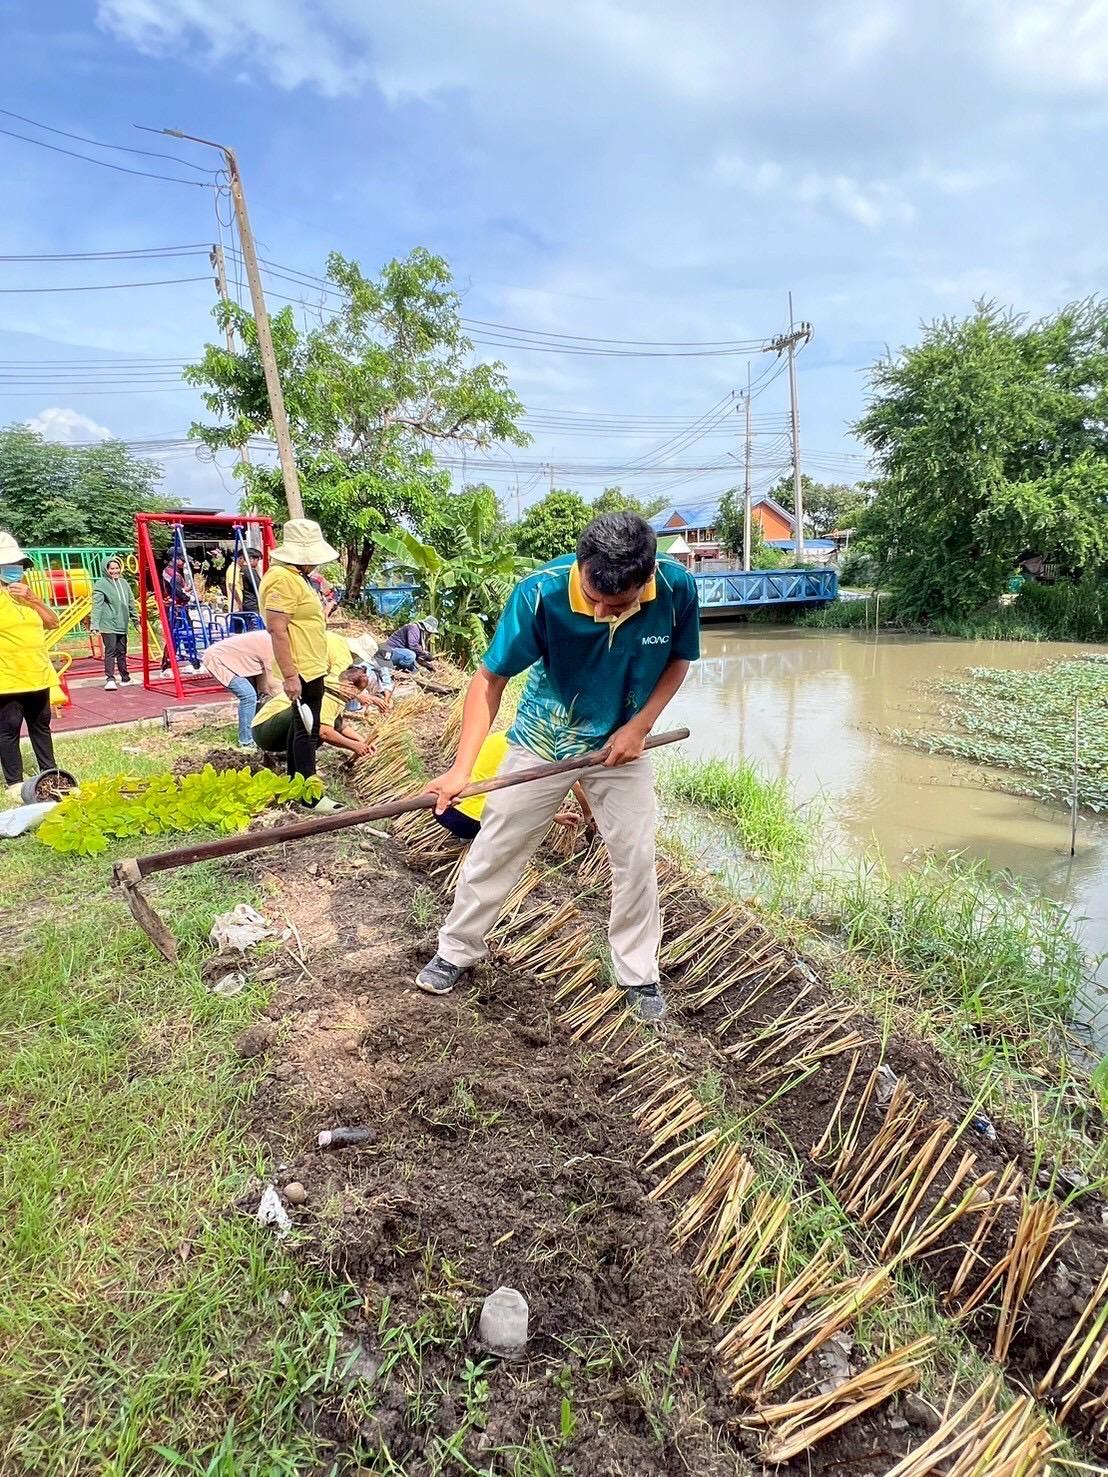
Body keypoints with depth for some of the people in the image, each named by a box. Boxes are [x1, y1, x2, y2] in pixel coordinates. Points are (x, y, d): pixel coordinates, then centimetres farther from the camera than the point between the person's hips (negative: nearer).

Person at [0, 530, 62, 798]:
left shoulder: (24, 595, 16)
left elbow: (52, 622, 9)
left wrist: (31, 598, -2)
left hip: (38, 677, 7)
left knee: (41, 726, 18)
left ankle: (49, 772, 31)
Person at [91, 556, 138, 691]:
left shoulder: (123, 583, 13)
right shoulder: (101, 584, -6)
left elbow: (131, 603, 21)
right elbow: (97, 606, -11)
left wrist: (136, 620, 21)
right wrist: (95, 625, -18)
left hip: (122, 625, 6)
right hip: (108, 625, -6)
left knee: (122, 652, 13)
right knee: (110, 651, -11)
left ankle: (125, 677, 20)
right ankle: (110, 679, -13)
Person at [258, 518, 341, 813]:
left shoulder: (295, 576, 15)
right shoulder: (282, 579, -19)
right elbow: (277, 630, -25)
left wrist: (320, 659, 27)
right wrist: (290, 675, -27)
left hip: (310, 667, 11)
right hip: (301, 670, -11)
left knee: (301, 726, 18)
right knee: (307, 730, -5)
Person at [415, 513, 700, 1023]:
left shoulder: (676, 587, -24)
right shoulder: (541, 592, -31)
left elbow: (678, 658, -4)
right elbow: (491, 677, -23)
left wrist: (641, 724, -16)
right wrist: (462, 768, -31)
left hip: (621, 745, 1)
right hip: (542, 739, -1)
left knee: (636, 861, 4)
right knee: (494, 850, 8)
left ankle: (639, 975, 25)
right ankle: (456, 952, 30)